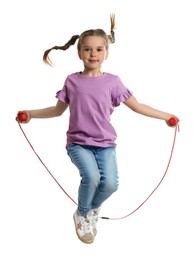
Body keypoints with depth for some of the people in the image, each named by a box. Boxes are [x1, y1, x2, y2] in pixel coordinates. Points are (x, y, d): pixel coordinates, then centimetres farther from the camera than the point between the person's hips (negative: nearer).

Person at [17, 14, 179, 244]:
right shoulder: (72, 81, 3)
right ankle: (82, 215, 4)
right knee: (91, 176, -28)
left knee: (110, 183, -22)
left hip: (105, 144, 1)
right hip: (78, 143, -1)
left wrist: (165, 116, 2)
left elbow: (136, 106, 6)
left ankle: (93, 210, 14)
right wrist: (31, 113, 4)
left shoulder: (113, 81, 1)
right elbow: (58, 110, 14)